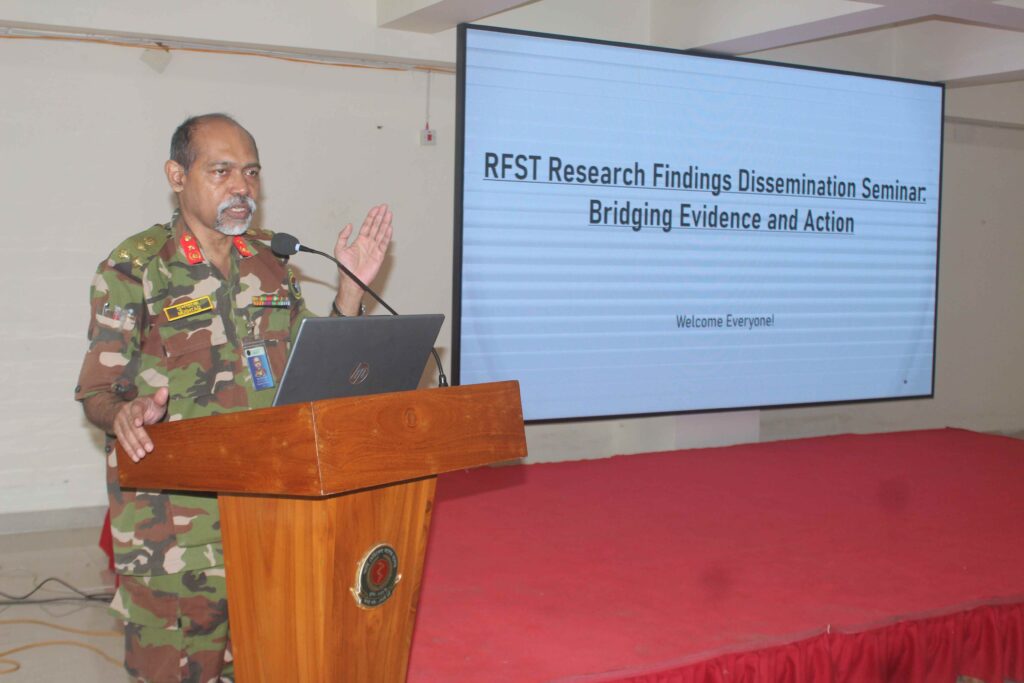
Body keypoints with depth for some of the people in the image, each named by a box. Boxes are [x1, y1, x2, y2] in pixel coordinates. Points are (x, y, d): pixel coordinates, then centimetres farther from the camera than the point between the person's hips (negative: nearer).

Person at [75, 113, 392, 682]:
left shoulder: (271, 263, 11)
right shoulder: (133, 268, -3)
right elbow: (98, 390, -3)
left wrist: (350, 292, 4)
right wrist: (125, 414, -26)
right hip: (172, 519, -4)